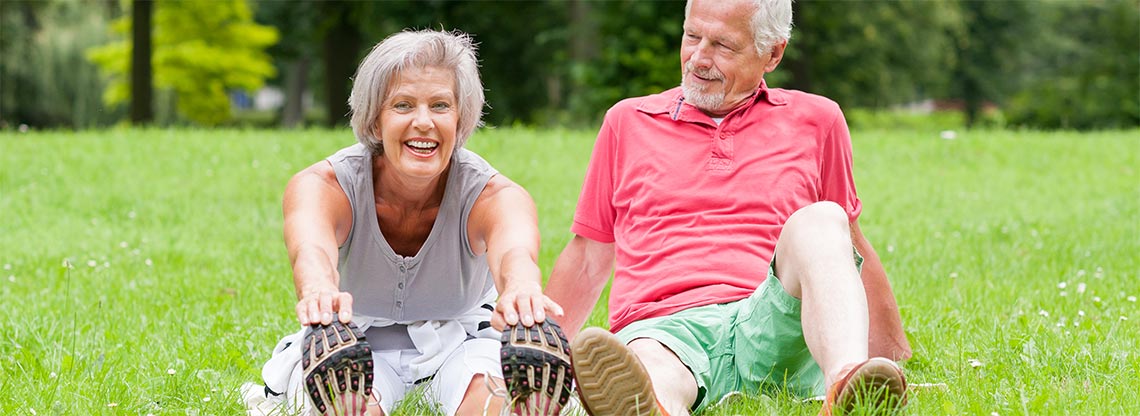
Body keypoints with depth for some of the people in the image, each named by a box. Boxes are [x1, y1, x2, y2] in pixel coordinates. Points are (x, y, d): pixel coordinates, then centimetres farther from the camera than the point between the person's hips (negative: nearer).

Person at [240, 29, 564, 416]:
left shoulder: (491, 194, -24)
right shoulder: (323, 185, -24)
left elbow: (514, 249, -49)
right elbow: (312, 247, -48)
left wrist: (521, 288, -75)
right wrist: (320, 291, -75)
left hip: (461, 337, 0)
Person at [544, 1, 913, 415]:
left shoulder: (815, 121, 21)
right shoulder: (629, 121, 23)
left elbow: (851, 247, 30)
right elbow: (588, 256, 29)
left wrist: (893, 354, 32)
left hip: (771, 322, 1)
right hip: (662, 327, 0)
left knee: (819, 221, -32)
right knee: (652, 375, -40)